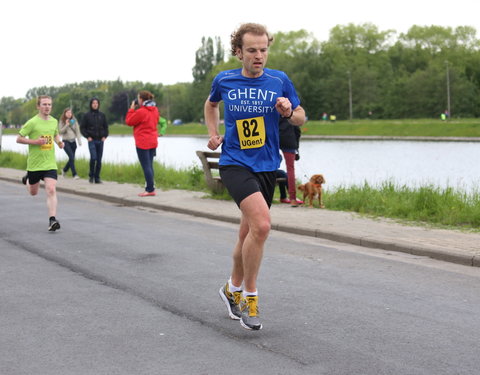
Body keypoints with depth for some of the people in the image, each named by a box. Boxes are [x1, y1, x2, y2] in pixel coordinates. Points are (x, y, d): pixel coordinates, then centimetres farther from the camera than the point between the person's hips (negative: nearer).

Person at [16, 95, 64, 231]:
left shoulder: (54, 121, 6)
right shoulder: (32, 122, -10)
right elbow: (19, 139, -8)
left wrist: (59, 142, 6)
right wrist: (35, 141, -19)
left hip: (50, 164, 2)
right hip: (34, 163, -2)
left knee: (51, 190, -15)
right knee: (33, 192, 16)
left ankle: (52, 220, -16)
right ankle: (28, 179, 51)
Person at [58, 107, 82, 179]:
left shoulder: (74, 121, 6)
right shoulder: (62, 121, 0)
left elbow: (77, 132, 6)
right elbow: (60, 132, -6)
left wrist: (79, 141, -3)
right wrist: (66, 125, -17)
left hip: (73, 142, 4)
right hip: (66, 142, -4)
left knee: (72, 158, 8)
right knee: (71, 157, -17)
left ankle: (64, 169, 36)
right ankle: (74, 174, -15)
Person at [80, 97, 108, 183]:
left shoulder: (102, 115, 8)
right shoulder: (87, 115, 0)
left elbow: (106, 127, 17)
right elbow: (82, 127, 4)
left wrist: (105, 136, 3)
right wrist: (87, 136, -7)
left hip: (100, 140, 3)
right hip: (92, 140, -3)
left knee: (99, 160, 3)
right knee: (93, 157, -16)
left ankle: (97, 178, 11)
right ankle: (91, 175, 2)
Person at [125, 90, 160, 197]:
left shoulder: (140, 112, -17)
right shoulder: (155, 110, 7)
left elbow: (129, 121, -7)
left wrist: (132, 108, 1)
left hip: (142, 143, -8)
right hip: (153, 141, 8)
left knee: (146, 166, -5)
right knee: (149, 166, 13)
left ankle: (150, 189, -6)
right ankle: (150, 188, 14)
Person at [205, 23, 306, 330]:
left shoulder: (279, 80, 0)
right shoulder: (224, 81, 0)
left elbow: (301, 118, 9)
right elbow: (211, 104, 23)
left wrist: (289, 112, -12)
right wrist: (214, 133, 11)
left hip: (267, 166, 3)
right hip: (235, 163, -3)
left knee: (249, 232, 13)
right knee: (261, 224, -24)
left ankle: (233, 289, 38)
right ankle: (250, 295, -8)